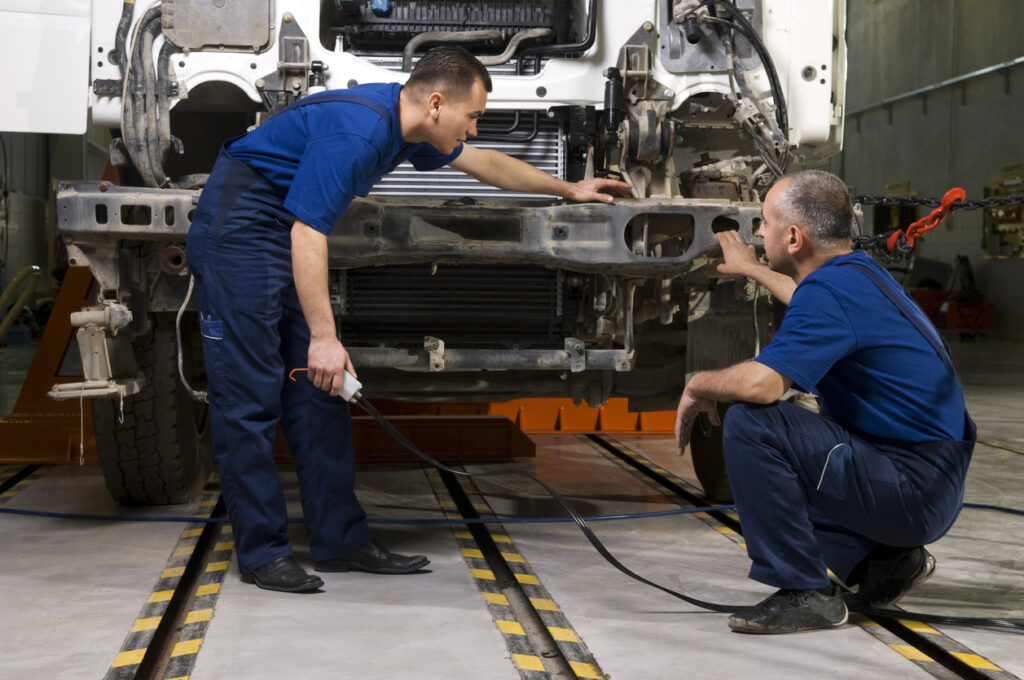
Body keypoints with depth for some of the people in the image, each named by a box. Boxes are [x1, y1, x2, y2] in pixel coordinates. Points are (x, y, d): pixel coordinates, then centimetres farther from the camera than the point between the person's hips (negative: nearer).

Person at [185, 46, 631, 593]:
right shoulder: (355, 133, -26)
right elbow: (307, 234, -29)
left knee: (319, 391, 7)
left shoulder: (403, 123, 5)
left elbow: (484, 163, 21)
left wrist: (569, 189, 28)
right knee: (250, 398, -8)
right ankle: (262, 552, -1)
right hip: (238, 232, -10)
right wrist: (324, 337, -30)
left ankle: (340, 538, 11)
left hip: (288, 235, 10)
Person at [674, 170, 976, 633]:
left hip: (911, 488, -10)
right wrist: (752, 270, 51)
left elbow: (761, 383, -34)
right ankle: (885, 559, 18)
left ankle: (805, 593, -12)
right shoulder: (857, 271, 12)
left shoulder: (832, 292, -20)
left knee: (749, 425, -21)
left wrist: (698, 386, -13)